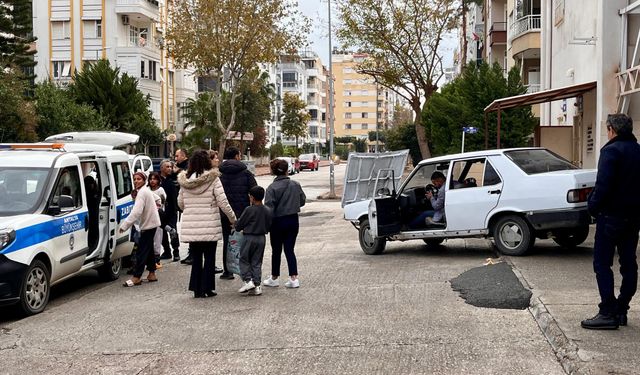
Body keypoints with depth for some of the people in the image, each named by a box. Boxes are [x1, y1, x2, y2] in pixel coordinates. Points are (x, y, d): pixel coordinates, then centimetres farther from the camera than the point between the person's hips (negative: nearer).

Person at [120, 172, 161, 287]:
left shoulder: (142, 192, -18)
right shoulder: (145, 190, 13)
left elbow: (136, 211, -28)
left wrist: (124, 225, -30)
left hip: (148, 224, -10)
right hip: (151, 222, 10)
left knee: (142, 250, -10)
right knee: (149, 249, 15)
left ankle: (136, 277, -11)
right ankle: (151, 274, 21)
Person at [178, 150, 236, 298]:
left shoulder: (185, 181, 3)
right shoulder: (213, 179, -9)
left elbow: (180, 203, 11)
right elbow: (223, 202, -9)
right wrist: (233, 219, 2)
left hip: (190, 226, 3)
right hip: (209, 226, -3)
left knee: (196, 258, 12)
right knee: (209, 258, 9)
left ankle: (197, 289, 13)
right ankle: (207, 288, 9)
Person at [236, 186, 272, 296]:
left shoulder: (249, 210, -15)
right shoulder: (268, 211, 2)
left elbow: (239, 224, -7)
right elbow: (268, 226, 10)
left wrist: (237, 227, 15)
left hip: (249, 238, -5)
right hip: (261, 238, 5)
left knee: (244, 260, 8)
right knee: (257, 262, 10)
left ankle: (248, 280, -5)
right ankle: (257, 285, 5)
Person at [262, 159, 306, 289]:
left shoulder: (272, 188, -15)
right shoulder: (295, 185, -2)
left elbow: (269, 208, -18)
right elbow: (302, 201, 8)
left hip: (278, 222, -3)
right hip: (293, 221, 3)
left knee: (276, 250, 11)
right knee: (289, 250, 9)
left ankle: (274, 278, 22)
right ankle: (293, 278, 1)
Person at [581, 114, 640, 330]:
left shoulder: (611, 151, -14)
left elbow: (603, 185, -21)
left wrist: (593, 206, -9)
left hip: (611, 216, -8)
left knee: (602, 263, -3)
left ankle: (608, 313, -7)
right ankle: (621, 310, 16)